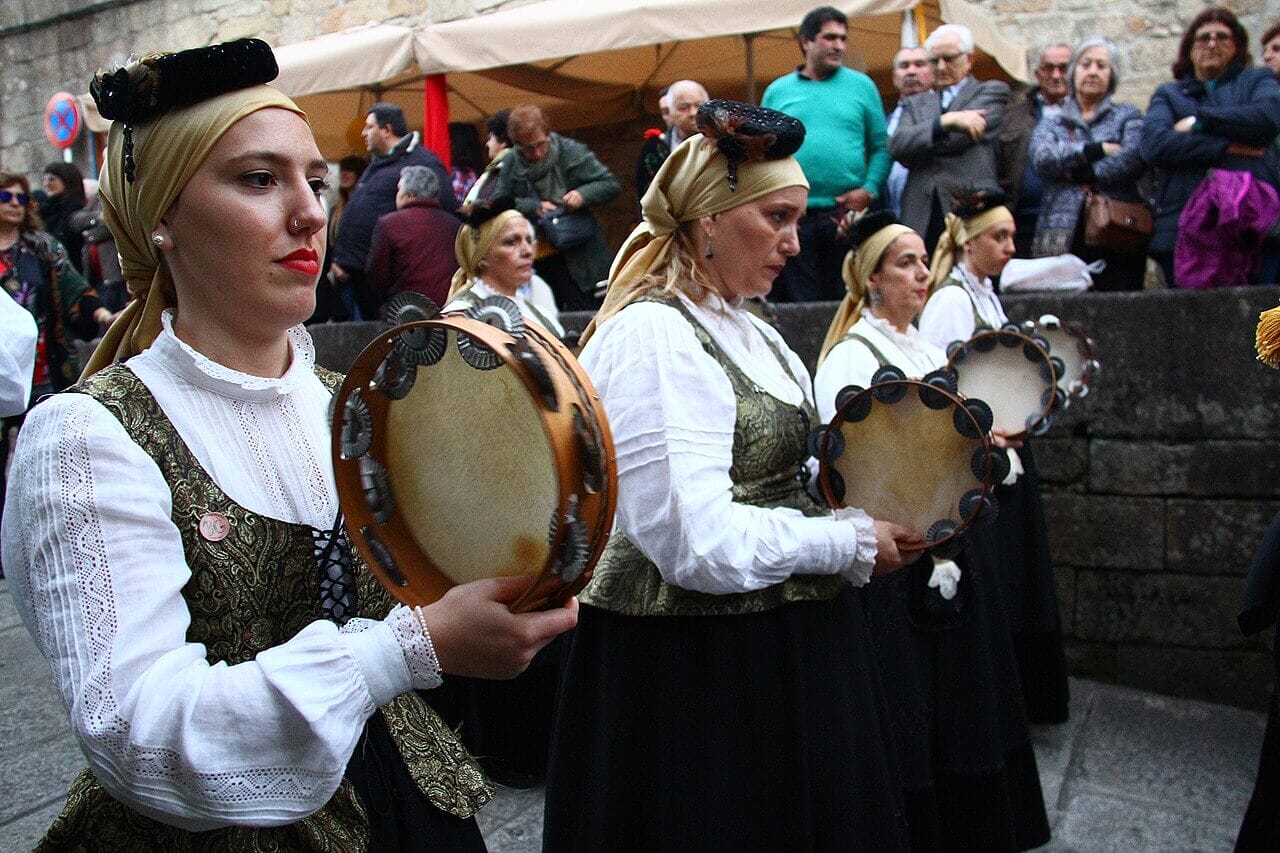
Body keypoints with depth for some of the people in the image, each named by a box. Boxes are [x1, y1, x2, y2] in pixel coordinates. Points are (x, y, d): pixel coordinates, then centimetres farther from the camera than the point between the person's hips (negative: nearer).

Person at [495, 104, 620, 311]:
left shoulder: (572, 152, -4)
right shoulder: (512, 165, 4)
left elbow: (612, 185, -2)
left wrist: (583, 195, -20)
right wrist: (535, 207, -13)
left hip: (578, 258, -3)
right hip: (536, 260, 3)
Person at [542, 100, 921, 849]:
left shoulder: (750, 334, 10)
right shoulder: (652, 337, -20)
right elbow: (701, 544, -27)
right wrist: (853, 542, -15)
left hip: (786, 653, 9)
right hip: (695, 669, -9)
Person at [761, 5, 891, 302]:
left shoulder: (861, 85, 10)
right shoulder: (777, 91, 11)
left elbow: (881, 146, 7)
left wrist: (870, 190, -8)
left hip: (848, 213, 0)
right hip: (792, 217, 0)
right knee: (797, 304, 3)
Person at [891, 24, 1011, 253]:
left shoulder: (992, 92, 13)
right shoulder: (915, 103, 23)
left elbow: (963, 138, -4)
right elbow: (896, 146, 2)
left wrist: (916, 147, 6)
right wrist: (945, 122, -9)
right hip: (921, 217, 3)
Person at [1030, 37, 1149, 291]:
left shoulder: (1128, 116, 16)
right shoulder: (1050, 124, 20)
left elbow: (1134, 158, -5)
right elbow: (1042, 159, -3)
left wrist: (1079, 173, -3)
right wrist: (1097, 149, -6)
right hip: (1062, 239, 1)